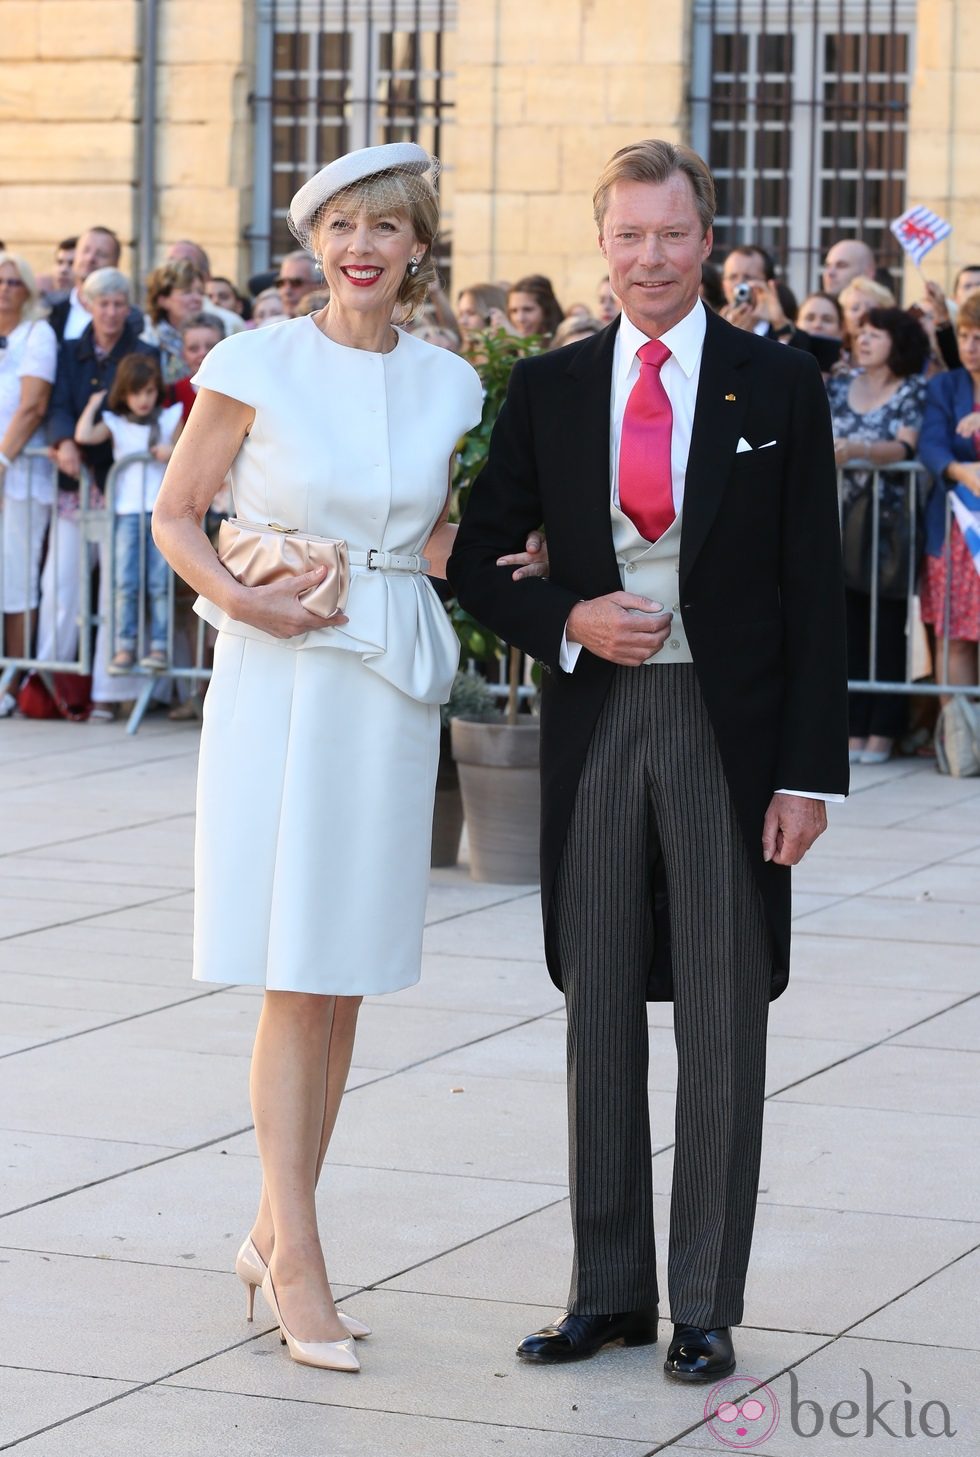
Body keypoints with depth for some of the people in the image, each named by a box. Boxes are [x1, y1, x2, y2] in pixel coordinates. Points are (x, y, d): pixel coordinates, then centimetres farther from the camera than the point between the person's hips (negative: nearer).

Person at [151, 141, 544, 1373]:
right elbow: (174, 512, 1)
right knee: (295, 981, -7)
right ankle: (298, 1261, -3)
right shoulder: (255, 365, -5)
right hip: (281, 681, -4)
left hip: (392, 689, 4)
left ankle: (273, 1235, 19)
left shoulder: (448, 385, 7)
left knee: (349, 982, 8)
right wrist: (237, 600, -15)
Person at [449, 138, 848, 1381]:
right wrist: (566, 620, -10)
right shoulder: (549, 389, 6)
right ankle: (608, 1289, 19)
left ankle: (705, 1307, 11)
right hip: (596, 722, 2)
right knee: (598, 1011, 8)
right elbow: (477, 559, 10)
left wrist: (809, 773, -7)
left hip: (727, 728, -2)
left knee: (723, 1020, 2)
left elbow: (814, 592, -2)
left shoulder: (778, 387, 0)